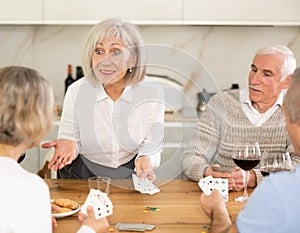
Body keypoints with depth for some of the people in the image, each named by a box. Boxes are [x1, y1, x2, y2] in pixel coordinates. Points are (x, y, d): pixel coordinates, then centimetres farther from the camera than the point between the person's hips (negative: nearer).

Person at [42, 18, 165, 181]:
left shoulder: (152, 94, -12)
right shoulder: (76, 91, -11)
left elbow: (152, 143, -2)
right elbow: (70, 136, 1)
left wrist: (144, 159, -23)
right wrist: (70, 144, -21)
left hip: (129, 174, -2)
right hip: (83, 173, 2)